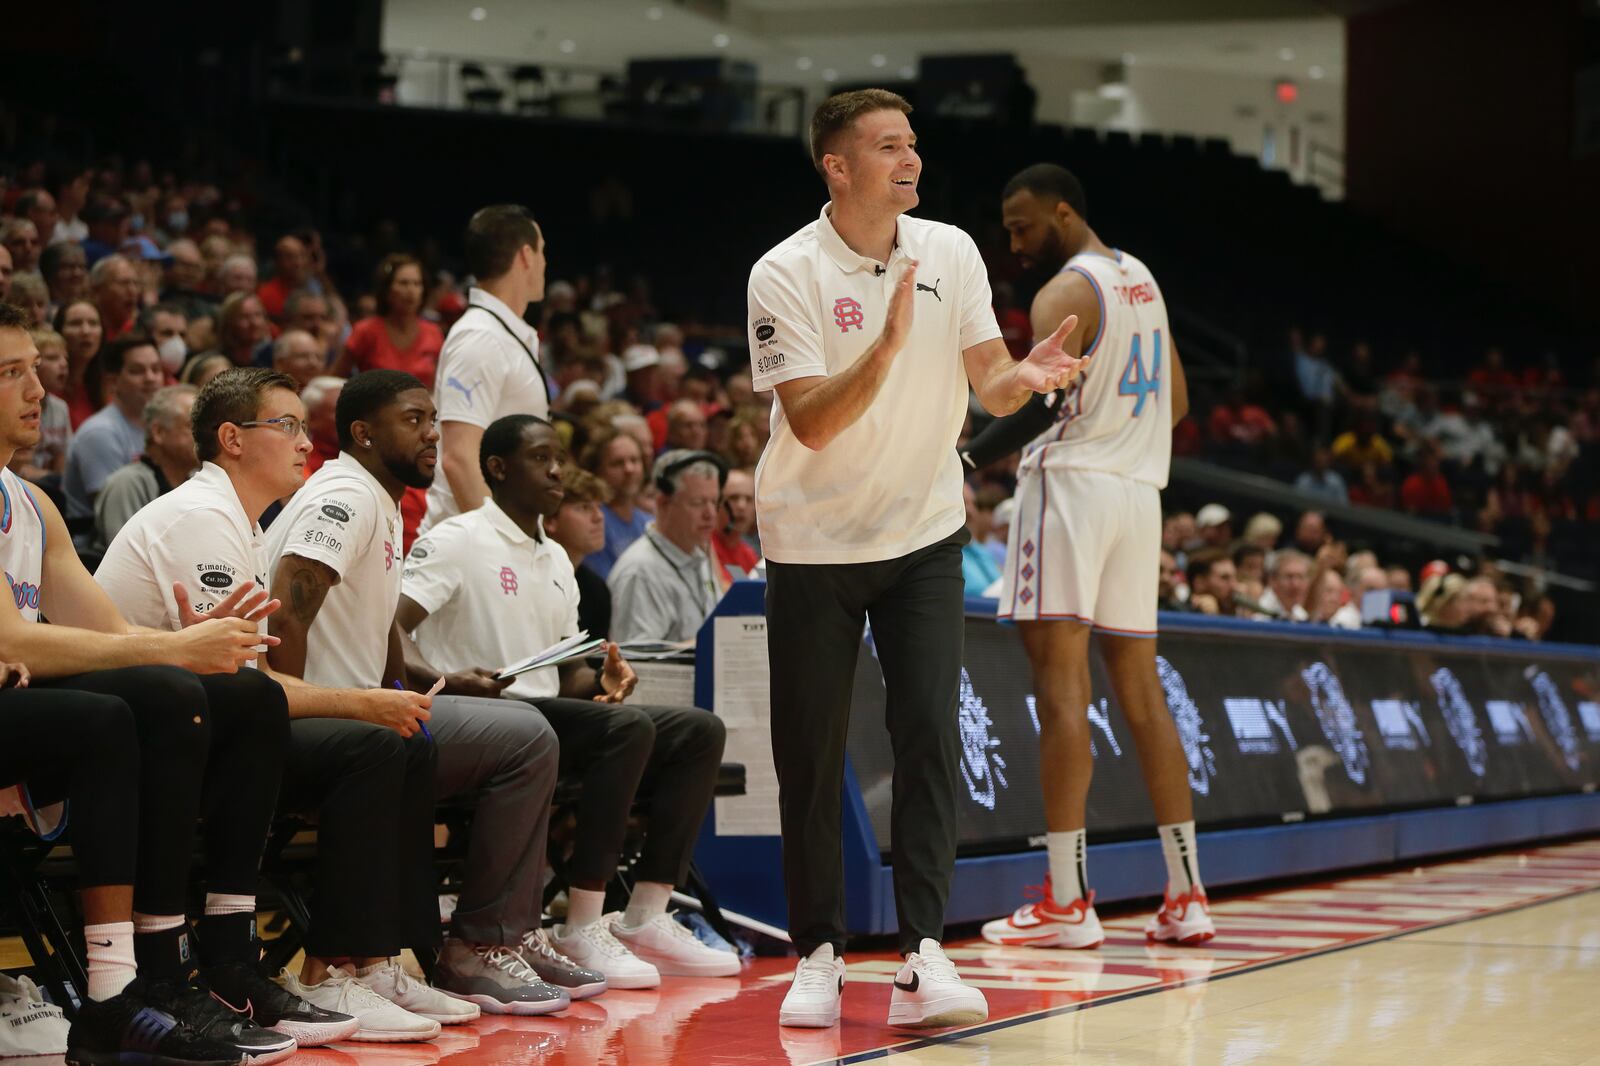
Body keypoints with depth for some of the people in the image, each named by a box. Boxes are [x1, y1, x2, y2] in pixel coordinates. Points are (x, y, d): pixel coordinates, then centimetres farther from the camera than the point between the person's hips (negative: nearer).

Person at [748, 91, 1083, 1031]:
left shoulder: (950, 252, -2)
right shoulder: (786, 274, -14)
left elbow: (989, 385, -3)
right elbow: (813, 423, -21)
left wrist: (1025, 374, -25)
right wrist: (887, 344, -36)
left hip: (924, 533, 2)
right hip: (814, 541, -2)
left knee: (931, 739, -9)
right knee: (810, 757, 1)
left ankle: (924, 955, -9)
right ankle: (820, 954, 14)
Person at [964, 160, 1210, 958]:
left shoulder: (1066, 293, -10)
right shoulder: (1142, 280, 18)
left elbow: (1040, 402, -22)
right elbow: (1176, 402, 24)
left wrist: (969, 450, -19)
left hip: (1073, 483, -8)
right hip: (1139, 488, 9)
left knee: (1060, 687, -9)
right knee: (1140, 692, 10)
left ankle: (1066, 901, -13)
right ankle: (1186, 897, 9)